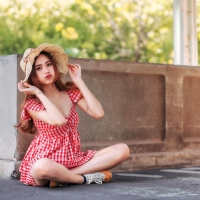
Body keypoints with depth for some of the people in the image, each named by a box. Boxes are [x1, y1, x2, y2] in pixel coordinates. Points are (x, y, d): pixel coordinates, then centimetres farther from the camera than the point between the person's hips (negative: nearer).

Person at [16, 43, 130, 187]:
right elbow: (59, 121, -26)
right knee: (42, 168, -44)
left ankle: (63, 177, -18)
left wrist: (78, 81, -2)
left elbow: (98, 113, -9)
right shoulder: (32, 104, -6)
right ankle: (86, 178, -15)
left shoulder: (71, 92, 8)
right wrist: (39, 93, -15)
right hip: (47, 162, -6)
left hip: (74, 160, 6)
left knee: (122, 149, -12)